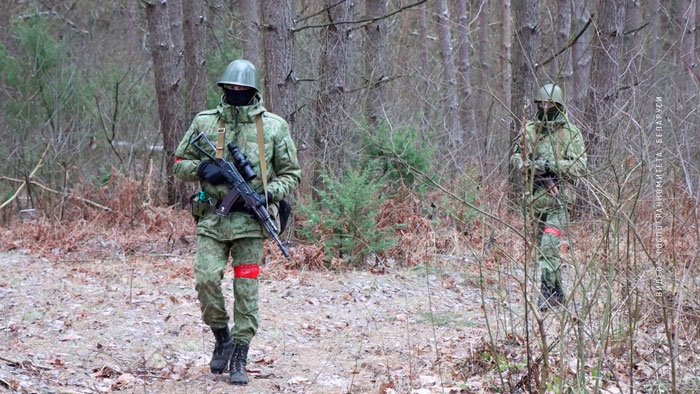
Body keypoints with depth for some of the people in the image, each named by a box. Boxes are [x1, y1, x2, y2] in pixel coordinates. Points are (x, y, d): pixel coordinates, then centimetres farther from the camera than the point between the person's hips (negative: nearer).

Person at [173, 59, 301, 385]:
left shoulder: (273, 127, 2)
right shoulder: (204, 122, 6)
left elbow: (291, 174, 7)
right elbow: (179, 163, 13)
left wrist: (268, 194, -11)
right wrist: (202, 169, -9)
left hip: (250, 220, -1)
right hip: (212, 219, 1)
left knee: (246, 290, 0)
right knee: (206, 279, -11)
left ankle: (239, 359, 9)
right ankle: (222, 337, 14)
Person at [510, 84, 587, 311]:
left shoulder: (570, 132, -4)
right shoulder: (529, 130, 9)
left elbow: (580, 166, -9)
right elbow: (515, 156, 17)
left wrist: (551, 165, -19)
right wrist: (526, 164, -6)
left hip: (557, 198, -5)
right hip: (535, 196, 5)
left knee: (549, 246, -17)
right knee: (543, 248, 11)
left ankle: (547, 291, -14)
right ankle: (558, 292, 21)